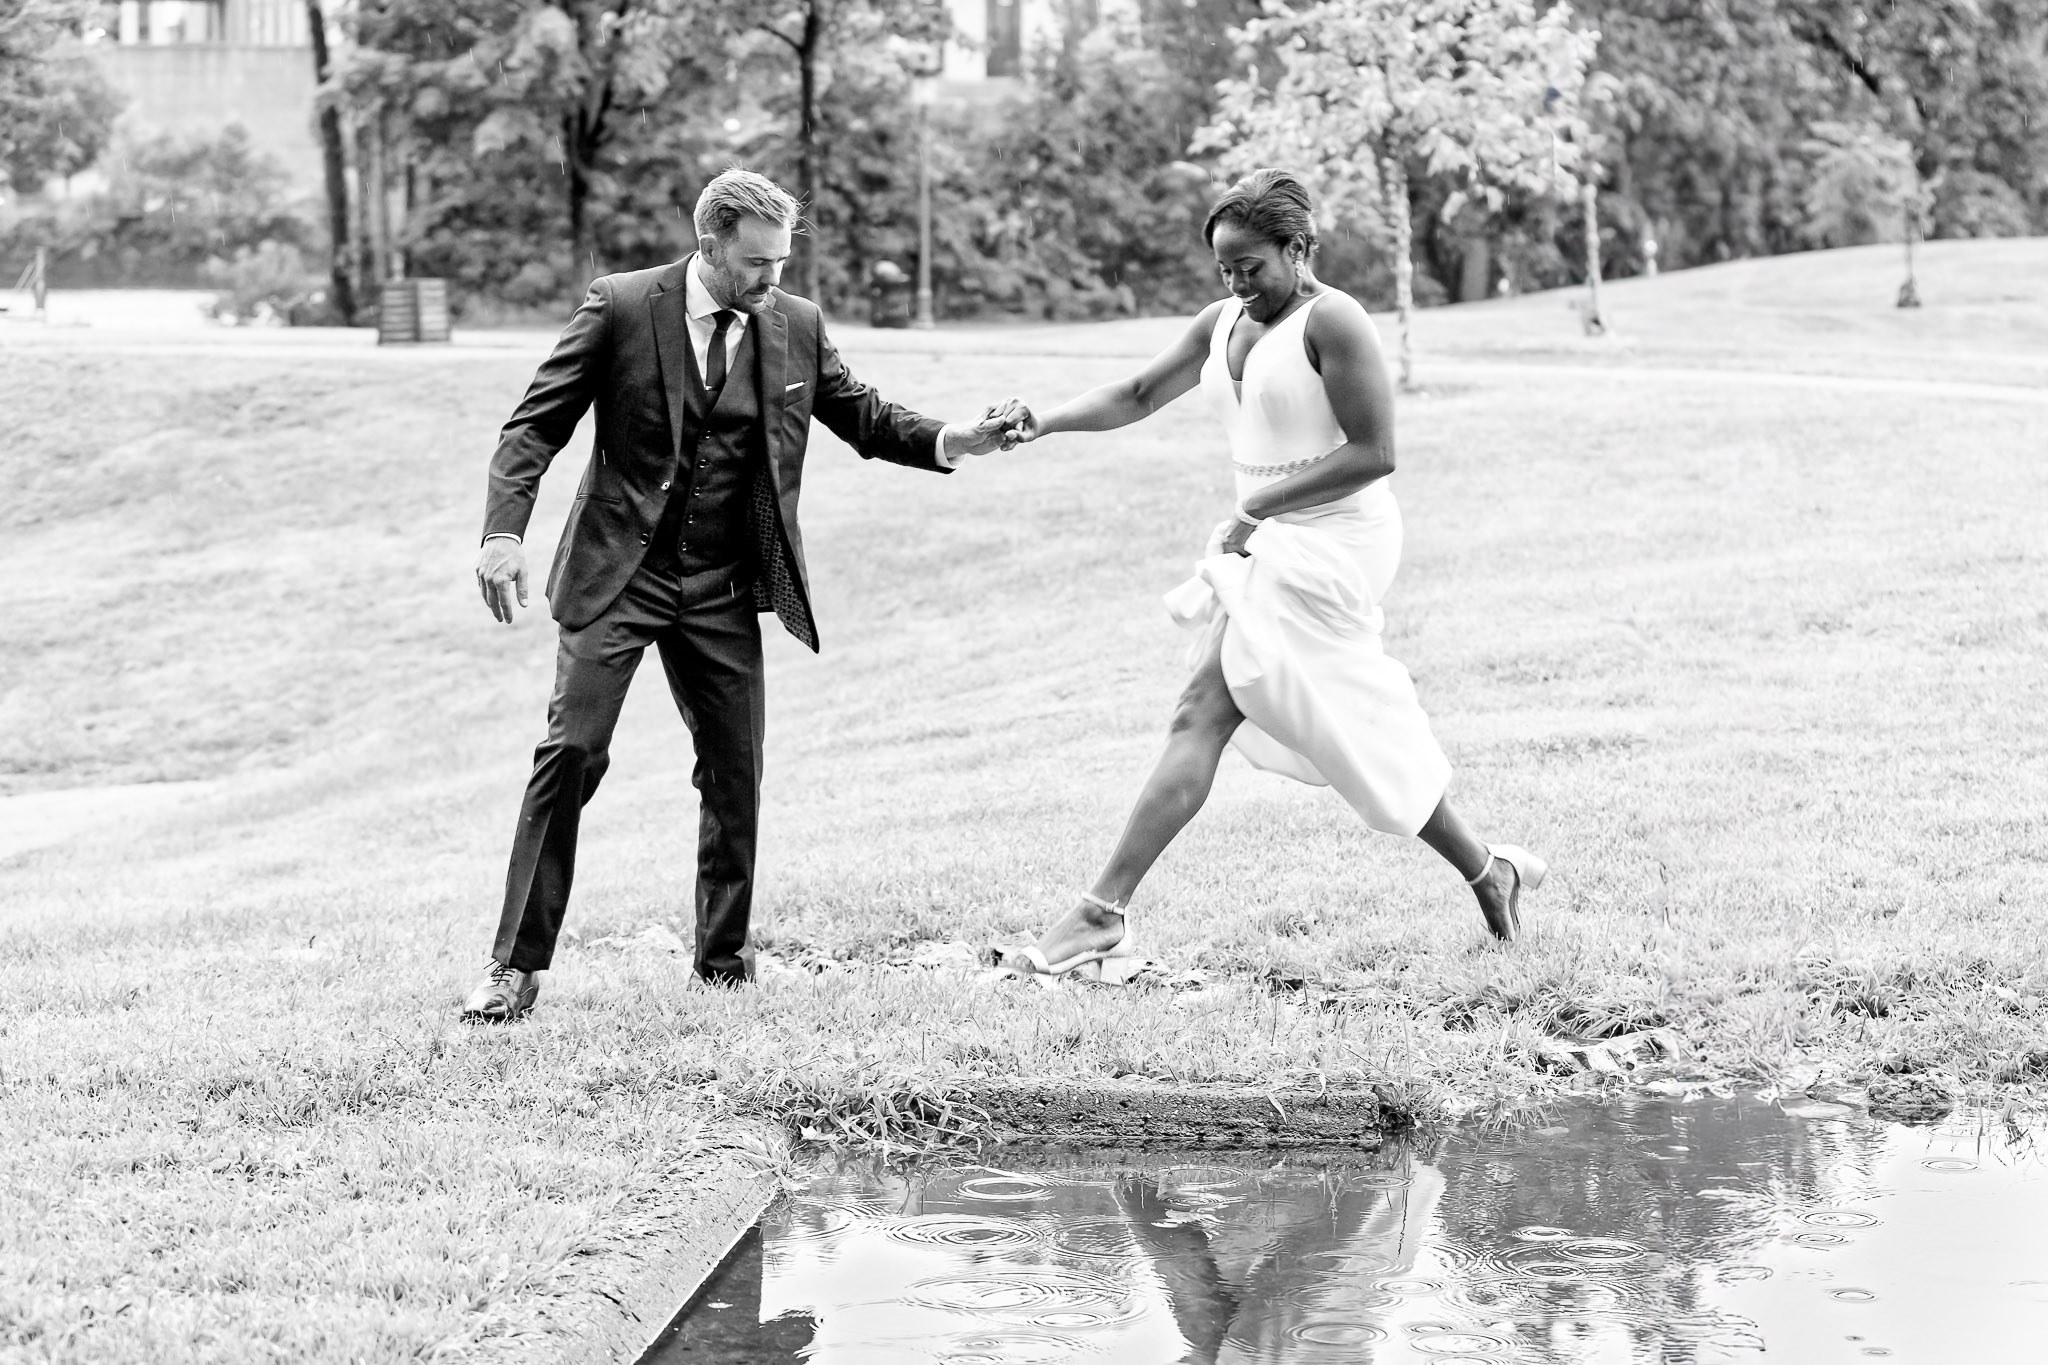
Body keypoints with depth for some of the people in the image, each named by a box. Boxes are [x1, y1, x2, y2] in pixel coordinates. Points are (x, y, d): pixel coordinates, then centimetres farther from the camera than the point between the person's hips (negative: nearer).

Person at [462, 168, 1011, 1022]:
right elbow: (536, 425, -7)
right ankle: (517, 964, -6)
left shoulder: (795, 325, 4)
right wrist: (503, 531, -20)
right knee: (570, 753, -11)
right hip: (620, 570, -4)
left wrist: (948, 442, -9)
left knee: (735, 772, 4)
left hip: (725, 588, 4)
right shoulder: (622, 307, -7)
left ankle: (724, 955, 21)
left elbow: (864, 419, 11)